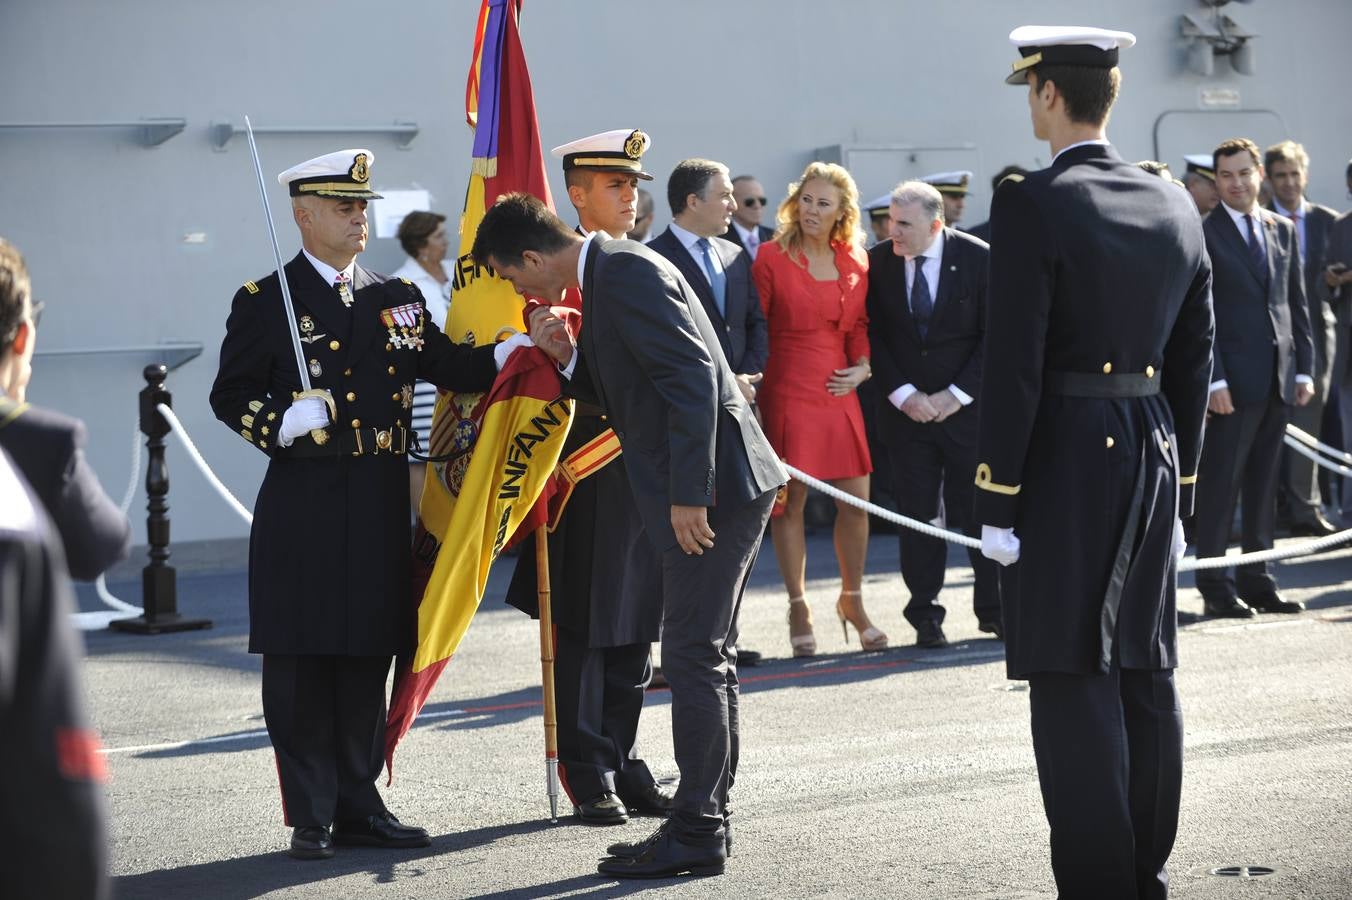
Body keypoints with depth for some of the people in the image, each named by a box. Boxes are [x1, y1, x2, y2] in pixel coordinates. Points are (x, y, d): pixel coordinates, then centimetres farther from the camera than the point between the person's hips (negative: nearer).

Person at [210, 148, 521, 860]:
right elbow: (230, 396, 0)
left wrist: (518, 347, -6)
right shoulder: (264, 302, 0)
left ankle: (358, 806, 18)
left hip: (381, 506, 5)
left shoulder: (396, 298, 14)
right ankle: (311, 818, 5)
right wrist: (283, 423, -18)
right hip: (303, 507, -4)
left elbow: (451, 368, 9)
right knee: (302, 662, -2)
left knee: (368, 660, 9)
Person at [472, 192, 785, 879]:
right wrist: (569, 357, 5)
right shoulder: (609, 274, 17)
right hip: (716, 490, 11)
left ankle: (696, 834, -3)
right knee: (706, 658, 14)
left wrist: (688, 495, -25)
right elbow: (627, 393, 21)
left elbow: (694, 377, -23)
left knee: (694, 659, -8)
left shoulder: (626, 275, -15)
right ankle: (705, 820, 21)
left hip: (715, 487, -11)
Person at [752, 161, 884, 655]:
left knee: (856, 502, 2)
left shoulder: (854, 262, 9)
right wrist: (750, 389, -9)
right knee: (789, 501, 0)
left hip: (838, 394, 4)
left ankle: (852, 600, 21)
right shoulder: (771, 258, -3)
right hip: (787, 391, -4)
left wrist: (862, 366, 2)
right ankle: (798, 608, 12)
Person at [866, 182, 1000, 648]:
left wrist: (957, 395, -11)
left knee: (979, 507, 2)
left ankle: (993, 608, 16)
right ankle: (925, 617, 9)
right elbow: (873, 335, 1)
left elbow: (994, 335, -5)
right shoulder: (878, 263, 0)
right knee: (918, 512, 2)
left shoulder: (978, 258, -6)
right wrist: (904, 394, -10)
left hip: (968, 405, -2)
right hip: (906, 409, 2)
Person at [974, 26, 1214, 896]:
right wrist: (1180, 480, 18)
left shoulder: (1032, 206, -13)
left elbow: (1014, 365, -15)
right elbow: (1195, 360, 11)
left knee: (1074, 679, -3)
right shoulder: (1175, 205, 8)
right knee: (1146, 671, 13)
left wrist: (997, 499, -10)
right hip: (1155, 452, 7)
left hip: (1064, 461, -7)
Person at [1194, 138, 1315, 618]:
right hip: (1233, 379, -5)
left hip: (1278, 379, 6)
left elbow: (1297, 304, 15)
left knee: (1263, 487, 10)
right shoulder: (1203, 233, -4)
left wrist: (1304, 367, 7)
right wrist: (1214, 378, -15)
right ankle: (1215, 587, 3)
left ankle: (1257, 581, 16)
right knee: (1219, 486, -2)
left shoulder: (1283, 231, 14)